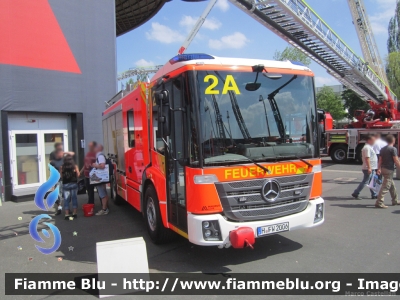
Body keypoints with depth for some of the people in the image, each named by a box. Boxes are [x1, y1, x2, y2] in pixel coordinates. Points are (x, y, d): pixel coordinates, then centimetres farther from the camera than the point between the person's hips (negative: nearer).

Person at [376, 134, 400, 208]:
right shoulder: (393, 149, -11)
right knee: (385, 187, -9)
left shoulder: (383, 149, 11)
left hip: (383, 169, 8)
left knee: (392, 186, 21)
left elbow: (380, 160, 10)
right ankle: (379, 203, -13)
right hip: (389, 170, -8)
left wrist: (379, 169, 12)